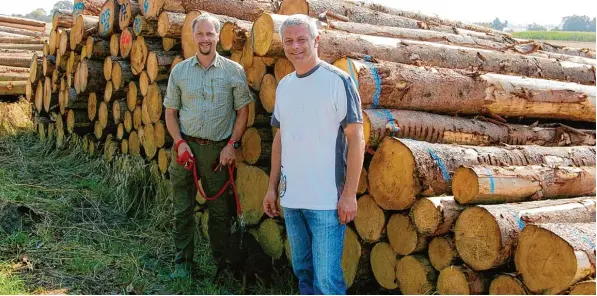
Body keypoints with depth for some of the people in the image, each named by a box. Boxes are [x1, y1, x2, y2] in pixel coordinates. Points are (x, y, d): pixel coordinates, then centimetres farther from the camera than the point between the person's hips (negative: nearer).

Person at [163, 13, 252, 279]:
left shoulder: (234, 71, 0)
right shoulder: (179, 71, 6)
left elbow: (243, 110, 2)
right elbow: (170, 111, 9)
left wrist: (232, 144, -6)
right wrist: (179, 142, -4)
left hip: (218, 149, -1)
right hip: (186, 146, 2)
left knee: (221, 211, 7)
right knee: (183, 210, 7)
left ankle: (221, 264, 22)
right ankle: (182, 264, 20)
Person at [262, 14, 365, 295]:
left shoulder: (338, 80, -7)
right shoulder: (283, 86, 11)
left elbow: (356, 138, -8)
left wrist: (350, 193, -13)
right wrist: (272, 187, 14)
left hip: (327, 199, -6)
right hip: (291, 198, 6)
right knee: (303, 271, 16)